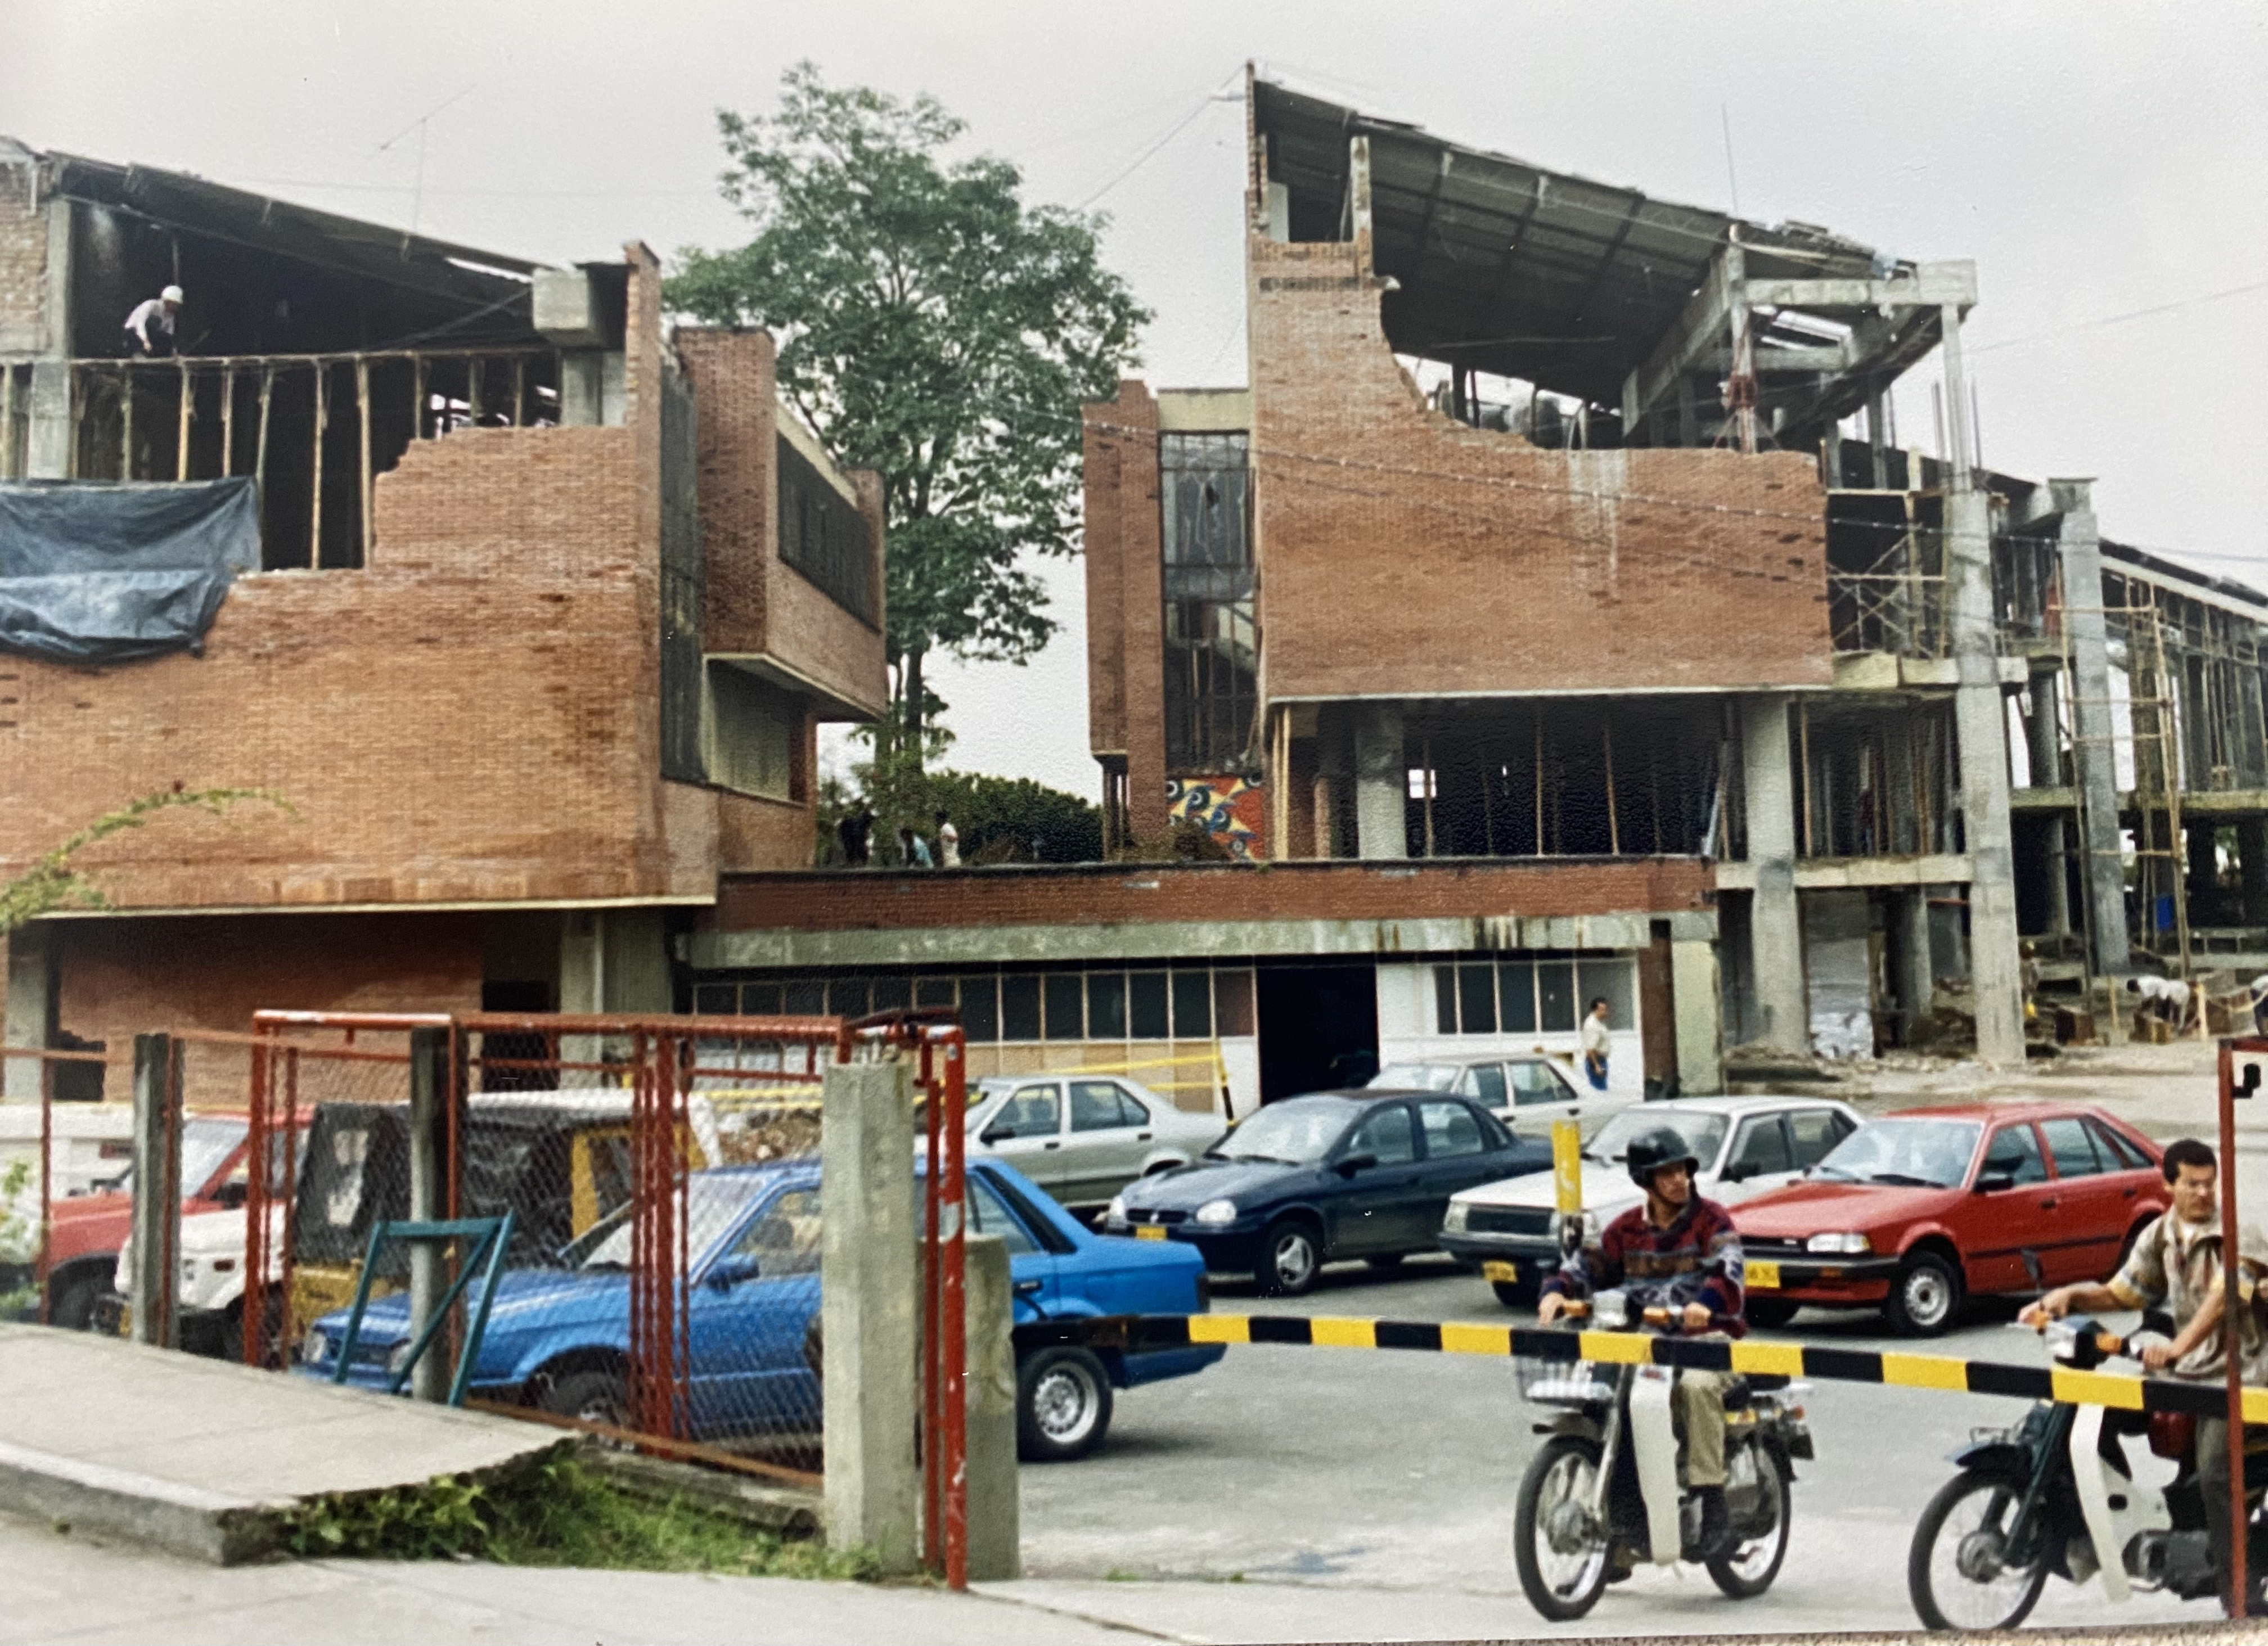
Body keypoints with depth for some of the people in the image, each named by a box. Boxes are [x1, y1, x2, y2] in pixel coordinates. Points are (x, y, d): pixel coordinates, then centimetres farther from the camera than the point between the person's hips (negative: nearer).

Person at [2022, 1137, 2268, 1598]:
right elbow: (2120, 1292, 11)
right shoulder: (2159, 1235, 9)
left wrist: (2179, 1347, -43)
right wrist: (2068, 1295, -9)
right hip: (2183, 1370, 7)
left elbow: (2223, 1298, -28)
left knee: (2213, 1472, -21)